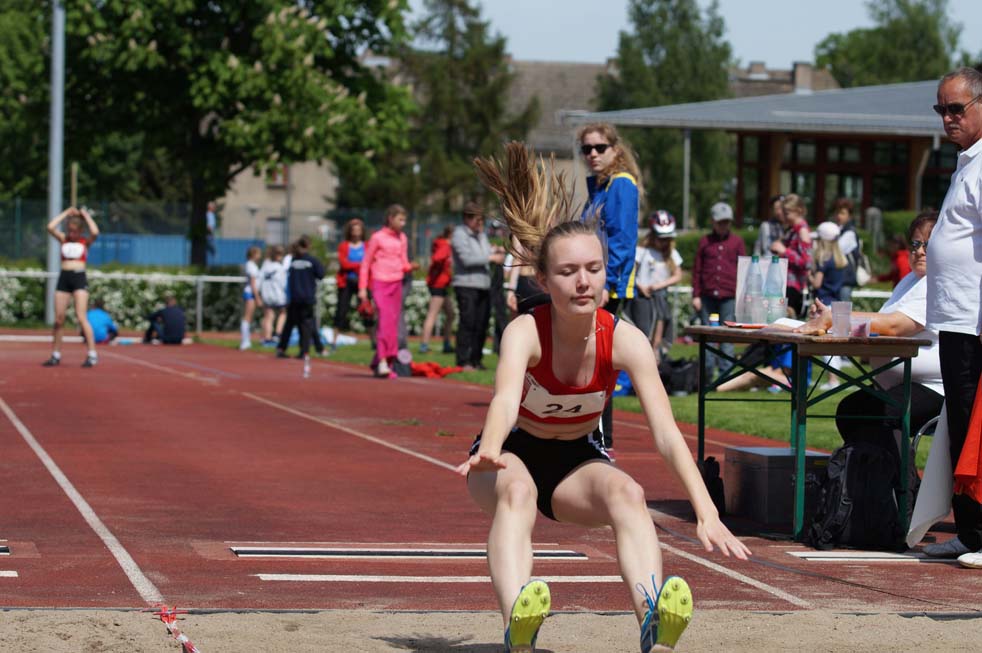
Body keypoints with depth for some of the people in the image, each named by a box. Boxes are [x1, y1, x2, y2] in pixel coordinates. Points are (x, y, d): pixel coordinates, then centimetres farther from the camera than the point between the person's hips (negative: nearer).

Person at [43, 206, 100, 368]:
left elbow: (95, 232, -16)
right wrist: (67, 213, 2)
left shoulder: (85, 241, 5)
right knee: (58, 319, 5)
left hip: (79, 278, -4)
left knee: (82, 318, -13)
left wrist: (85, 215, -2)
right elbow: (50, 227, -3)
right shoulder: (63, 239, 11)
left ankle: (92, 354, -13)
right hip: (64, 277, 4)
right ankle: (56, 355, 14)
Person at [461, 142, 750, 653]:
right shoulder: (525, 332, -26)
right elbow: (506, 398, -47)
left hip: (579, 462, 2)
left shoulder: (625, 340, -21)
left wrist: (707, 514, -43)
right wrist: (489, 452, -70)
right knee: (516, 490, -37)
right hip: (515, 456, -2)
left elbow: (666, 431, -30)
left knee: (626, 492, -31)